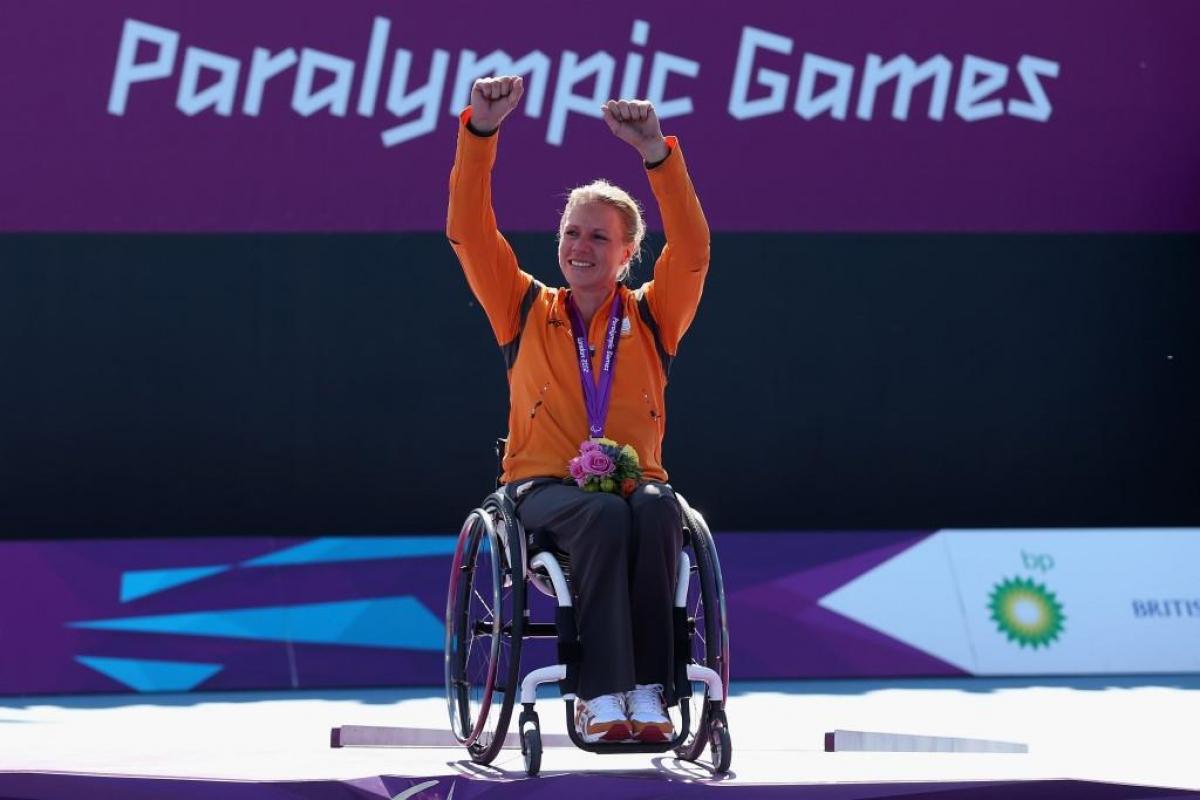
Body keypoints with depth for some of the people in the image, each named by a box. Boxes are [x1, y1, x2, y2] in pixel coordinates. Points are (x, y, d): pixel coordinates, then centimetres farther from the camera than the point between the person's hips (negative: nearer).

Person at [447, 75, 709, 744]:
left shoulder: (651, 318, 13)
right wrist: (481, 131, -9)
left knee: (656, 510, -36)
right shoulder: (528, 312, 13)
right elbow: (470, 232, 3)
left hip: (636, 481, 1)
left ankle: (649, 693, -38)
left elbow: (692, 251, -4)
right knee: (603, 515, -36)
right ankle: (600, 695, -43)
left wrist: (657, 153, -16)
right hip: (544, 488, -1)